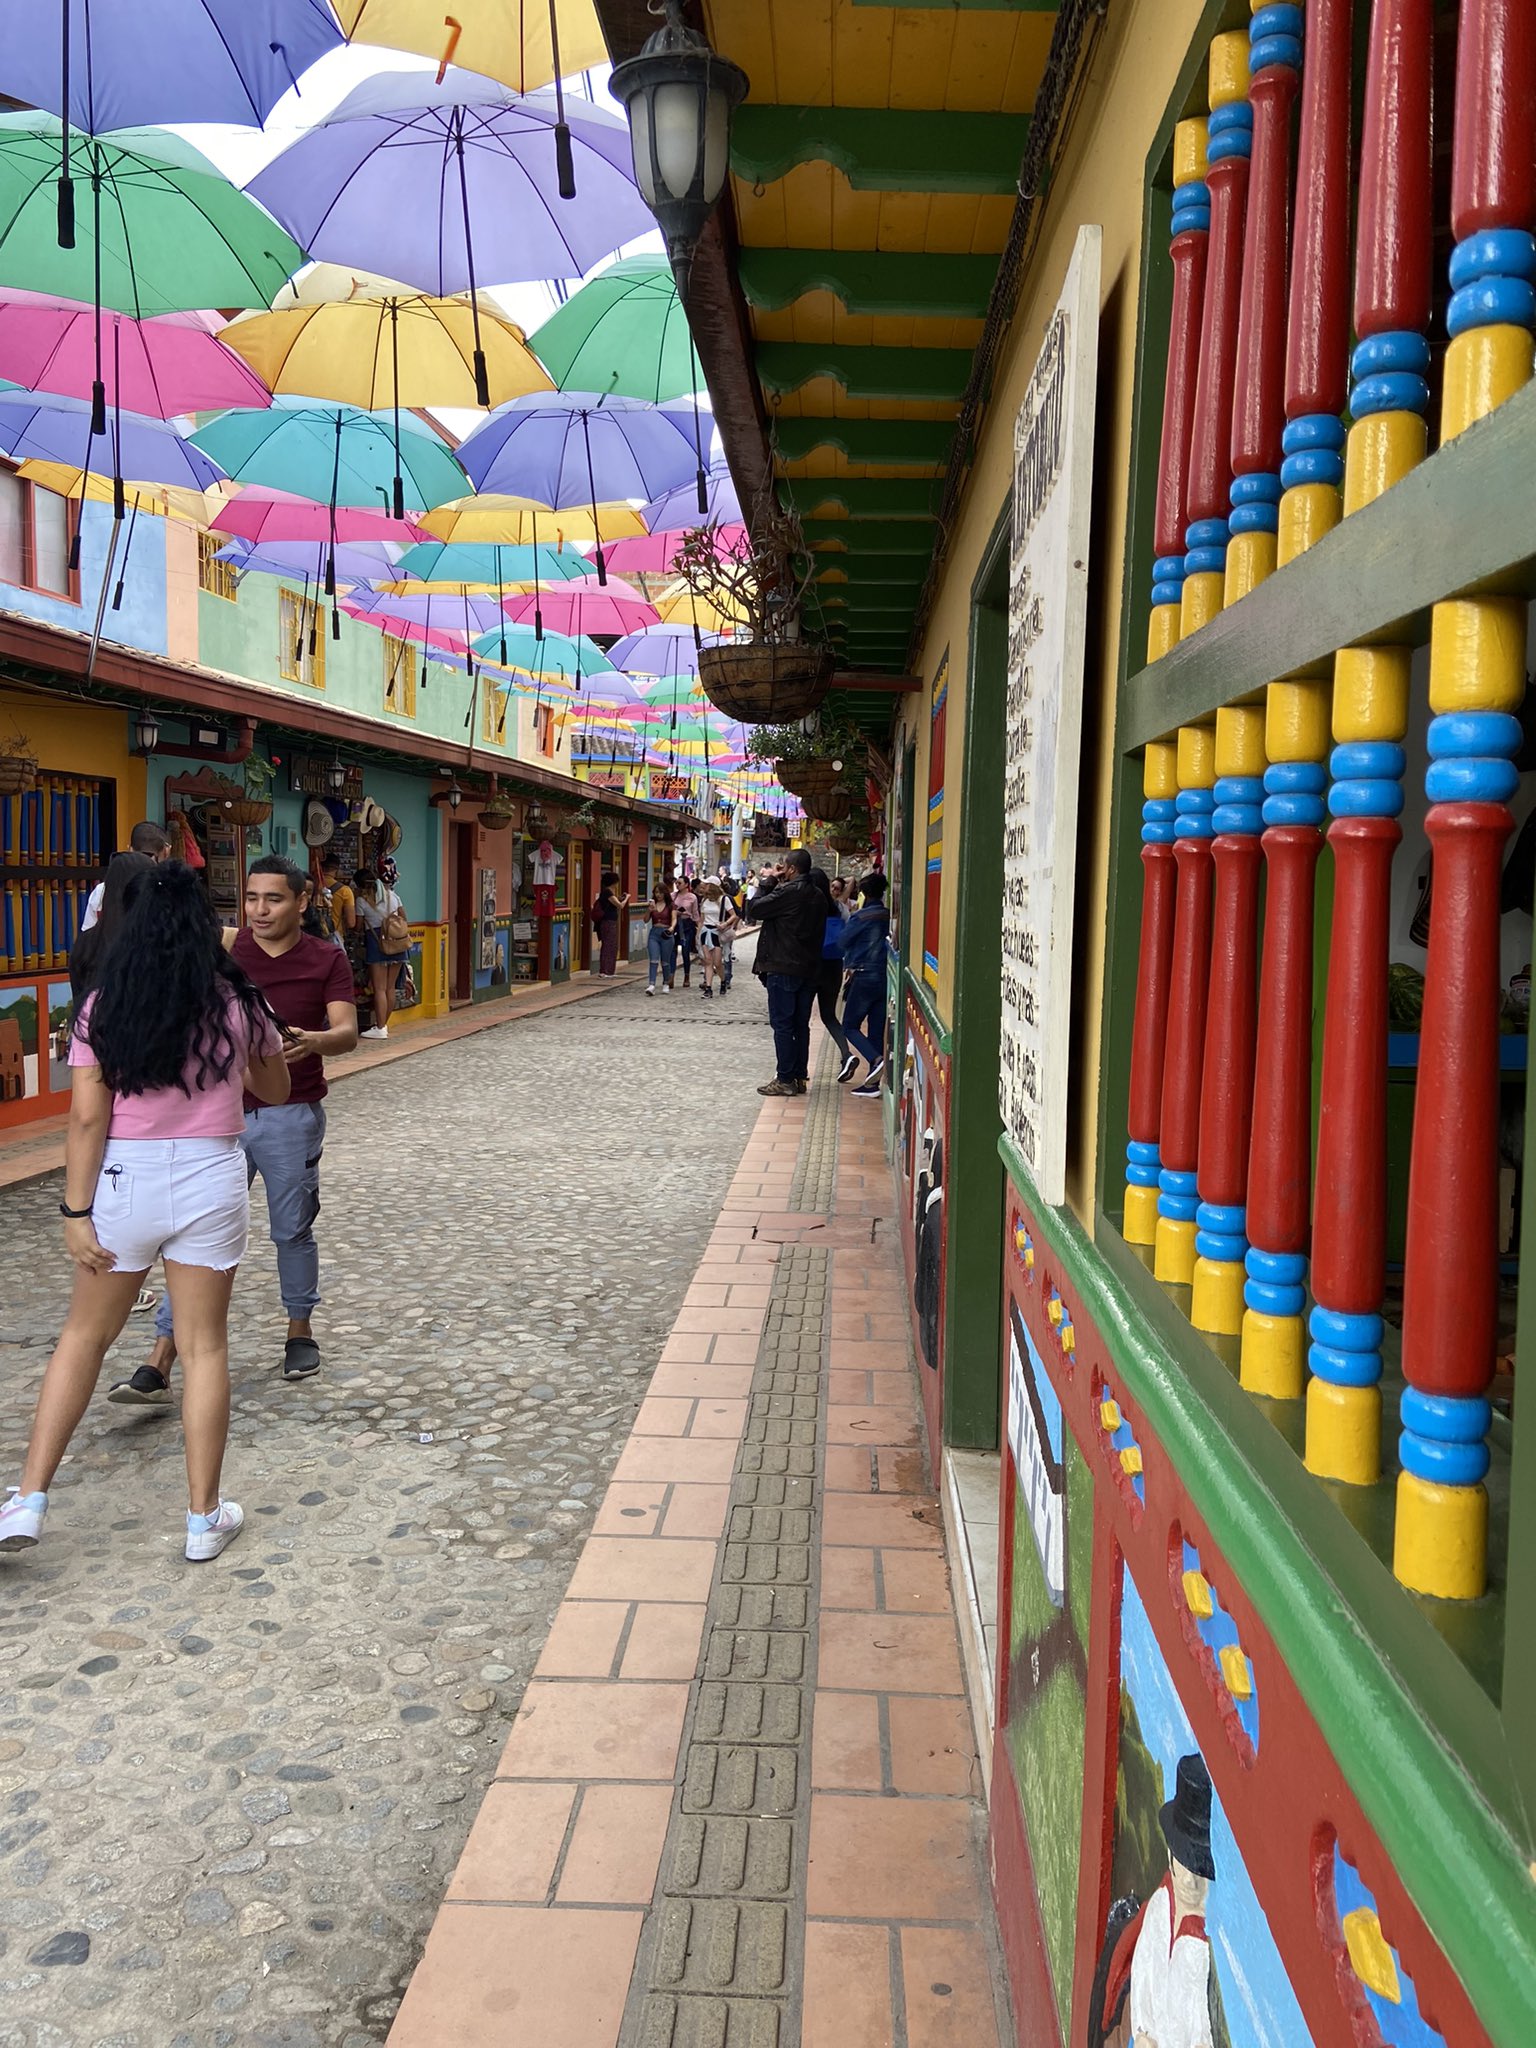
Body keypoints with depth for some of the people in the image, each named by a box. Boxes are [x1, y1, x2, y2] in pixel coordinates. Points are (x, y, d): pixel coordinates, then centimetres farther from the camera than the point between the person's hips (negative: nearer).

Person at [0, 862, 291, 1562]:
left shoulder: (104, 1007, -4)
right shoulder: (238, 1003, -2)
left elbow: (87, 1118, -9)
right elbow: (275, 1092, 12)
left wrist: (76, 1213, -5)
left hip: (122, 1182, 0)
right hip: (210, 1179, 0)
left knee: (84, 1336, 18)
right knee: (206, 1347, 9)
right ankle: (204, 1517, 17)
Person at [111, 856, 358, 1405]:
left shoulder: (327, 960, -3)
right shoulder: (225, 948, 1)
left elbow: (347, 1031, -14)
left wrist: (312, 1041, -35)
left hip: (292, 1116, -1)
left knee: (292, 1231, 11)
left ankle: (300, 1328, 34)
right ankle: (159, 1365, -1)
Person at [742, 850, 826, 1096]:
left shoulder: (788, 892, -16)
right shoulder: (818, 896, 10)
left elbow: (755, 909, -11)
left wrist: (768, 882, -1)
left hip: (783, 969, -8)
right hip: (809, 969, 8)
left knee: (782, 1024, -2)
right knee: (801, 1025, 12)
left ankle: (785, 1080, 0)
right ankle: (799, 1077, 16)